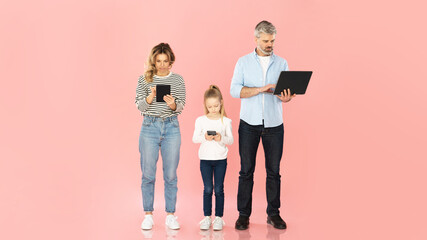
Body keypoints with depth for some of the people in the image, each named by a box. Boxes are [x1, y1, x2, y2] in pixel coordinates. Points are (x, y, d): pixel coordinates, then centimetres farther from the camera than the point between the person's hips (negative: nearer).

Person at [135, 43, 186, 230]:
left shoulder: (177, 80, 5)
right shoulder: (144, 79, 4)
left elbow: (181, 106, 1)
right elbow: (139, 105, 0)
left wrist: (172, 104, -21)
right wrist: (151, 97, -19)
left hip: (171, 127, 0)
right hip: (149, 127, 0)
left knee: (170, 174, 2)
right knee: (148, 174, 1)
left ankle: (170, 215, 11)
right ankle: (148, 215, 13)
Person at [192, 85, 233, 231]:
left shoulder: (226, 121, 0)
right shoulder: (201, 120, 1)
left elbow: (230, 140, -2)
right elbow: (195, 138, -3)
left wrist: (221, 138, -21)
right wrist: (204, 137, -22)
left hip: (220, 159, 0)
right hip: (205, 159, 0)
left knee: (219, 189, 3)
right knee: (208, 189, 2)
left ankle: (219, 217, 12)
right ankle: (207, 217, 12)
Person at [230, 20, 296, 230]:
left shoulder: (281, 63, 9)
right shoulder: (244, 62, 4)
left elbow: (288, 90, 3)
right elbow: (234, 90, -7)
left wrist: (286, 97, -21)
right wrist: (261, 89, -19)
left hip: (274, 124, 1)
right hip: (249, 124, -1)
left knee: (274, 171, 5)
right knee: (246, 170, 2)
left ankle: (273, 214, 16)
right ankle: (243, 214, 11)